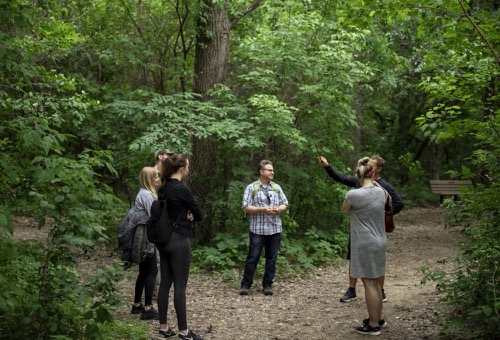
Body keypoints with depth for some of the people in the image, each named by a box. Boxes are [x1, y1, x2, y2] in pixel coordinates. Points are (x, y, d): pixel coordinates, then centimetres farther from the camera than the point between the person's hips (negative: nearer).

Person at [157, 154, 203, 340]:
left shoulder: (163, 188, 9)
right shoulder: (182, 189, -16)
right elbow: (198, 214, -9)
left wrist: (184, 216, 1)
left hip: (163, 239, 8)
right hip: (178, 240, -8)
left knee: (165, 283, 11)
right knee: (180, 285, -3)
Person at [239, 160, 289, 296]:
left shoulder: (277, 187, 11)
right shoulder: (251, 188, -2)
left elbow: (284, 204, 14)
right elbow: (246, 207, -7)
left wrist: (279, 209, -9)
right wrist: (262, 209, -19)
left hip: (274, 229, 4)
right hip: (257, 229, -4)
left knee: (271, 259, 7)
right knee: (252, 257, -2)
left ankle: (267, 285, 16)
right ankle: (245, 285, 6)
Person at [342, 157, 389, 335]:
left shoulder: (353, 194, -17)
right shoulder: (381, 192, 2)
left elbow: (345, 209, 3)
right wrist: (375, 184, 37)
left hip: (365, 244, -7)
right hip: (379, 242, 7)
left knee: (369, 283, 1)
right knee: (374, 281, 18)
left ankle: (373, 325, 8)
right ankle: (378, 318, 29)